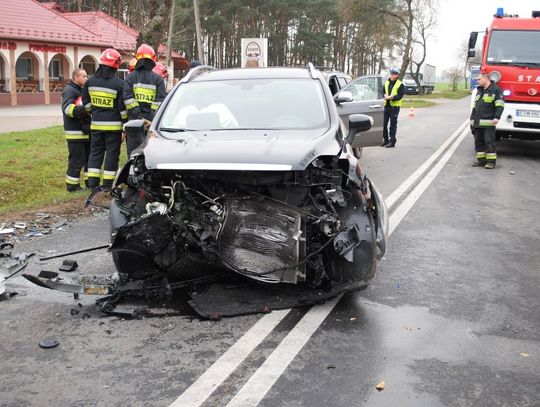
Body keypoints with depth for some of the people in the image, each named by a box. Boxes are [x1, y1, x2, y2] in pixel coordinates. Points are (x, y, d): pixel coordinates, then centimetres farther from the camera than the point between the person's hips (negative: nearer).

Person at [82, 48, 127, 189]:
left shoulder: (91, 81, 4)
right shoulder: (118, 83, -11)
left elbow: (86, 102, 11)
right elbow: (122, 107, -9)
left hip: (96, 124, 4)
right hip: (113, 125, -4)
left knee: (95, 152, 14)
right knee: (112, 153, 4)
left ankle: (92, 183, 12)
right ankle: (108, 184, 6)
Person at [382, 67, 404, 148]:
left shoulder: (400, 85, -4)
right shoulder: (386, 83, 14)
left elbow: (400, 96, -12)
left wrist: (391, 97, -25)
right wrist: (384, 95, -7)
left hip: (394, 107, -5)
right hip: (386, 106, 5)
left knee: (393, 125, -4)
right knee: (384, 124, 6)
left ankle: (392, 141, 1)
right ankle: (385, 139, 19)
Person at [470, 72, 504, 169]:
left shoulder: (495, 90, -4)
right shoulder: (479, 90, 20)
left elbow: (500, 106, -10)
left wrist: (497, 117, -21)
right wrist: (472, 119, 21)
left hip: (488, 123, -8)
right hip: (477, 123, 8)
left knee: (489, 142, -6)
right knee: (478, 142, 9)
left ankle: (491, 161, -1)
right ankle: (481, 160, 16)